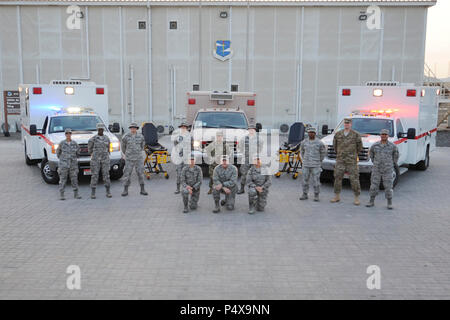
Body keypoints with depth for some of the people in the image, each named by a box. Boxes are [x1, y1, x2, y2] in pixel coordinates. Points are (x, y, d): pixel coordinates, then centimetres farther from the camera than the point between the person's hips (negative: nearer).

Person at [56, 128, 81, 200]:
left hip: (73, 165, 2)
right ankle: (61, 195, 7)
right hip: (63, 164, -2)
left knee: (74, 179, 3)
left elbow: (78, 151, 18)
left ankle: (76, 194, 11)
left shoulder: (74, 143, 2)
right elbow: (58, 152, 10)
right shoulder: (62, 143, -3)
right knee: (63, 180, 0)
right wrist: (62, 159, 10)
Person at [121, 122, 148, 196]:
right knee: (127, 174, 1)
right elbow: (123, 146, 10)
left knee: (140, 173, 2)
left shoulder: (140, 136, -1)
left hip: (138, 158, 2)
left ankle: (142, 190, 10)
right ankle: (125, 191, 10)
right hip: (129, 159, -1)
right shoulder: (126, 136, -7)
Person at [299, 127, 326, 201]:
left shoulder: (319, 143, -5)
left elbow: (323, 152, 10)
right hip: (305, 165, 3)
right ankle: (305, 195, 17)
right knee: (305, 180, 5)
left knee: (316, 181, -2)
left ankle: (316, 196, 10)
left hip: (315, 166, -3)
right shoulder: (304, 142, 2)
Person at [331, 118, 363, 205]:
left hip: (351, 161, -2)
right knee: (337, 177, 2)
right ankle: (337, 196, 15)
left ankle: (357, 198, 6)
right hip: (340, 160, 3)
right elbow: (335, 145, 20)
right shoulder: (338, 134, 6)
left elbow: (359, 146, 9)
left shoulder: (356, 135, -2)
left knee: (354, 179, -2)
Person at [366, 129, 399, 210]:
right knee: (374, 185, 5)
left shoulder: (392, 146, -4)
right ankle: (371, 202, 16)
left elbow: (396, 154, 13)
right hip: (376, 169, 2)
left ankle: (389, 203, 12)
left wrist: (393, 164, 15)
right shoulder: (375, 145, 0)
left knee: (388, 186, 0)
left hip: (387, 170, -2)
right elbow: (371, 153, 19)